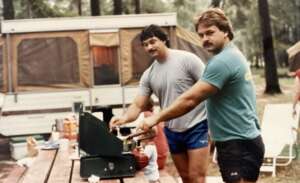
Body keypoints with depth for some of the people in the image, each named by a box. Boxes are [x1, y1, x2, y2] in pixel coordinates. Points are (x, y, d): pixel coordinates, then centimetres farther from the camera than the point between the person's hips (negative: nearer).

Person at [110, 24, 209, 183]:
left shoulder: (186, 59, -10)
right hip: (172, 131, 6)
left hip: (196, 127, -6)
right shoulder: (148, 75, 5)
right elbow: (138, 105, 1)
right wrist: (124, 118, -21)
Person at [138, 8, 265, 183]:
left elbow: (190, 100, -21)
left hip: (239, 145, -10)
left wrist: (156, 118, -13)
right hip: (243, 141, 10)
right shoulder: (233, 55, 14)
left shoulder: (222, 61, -19)